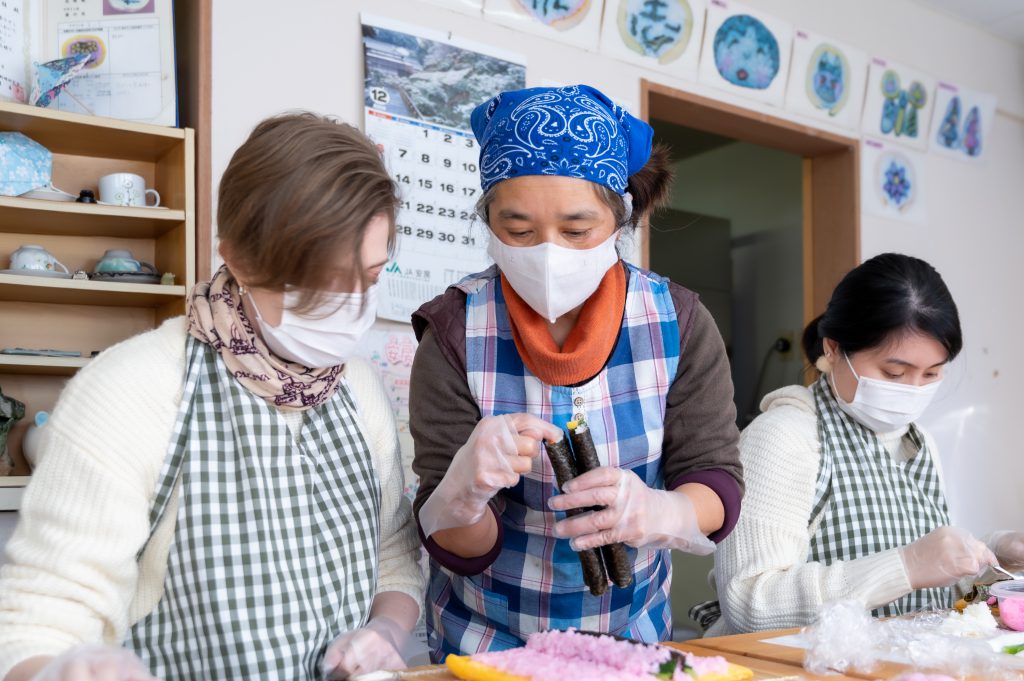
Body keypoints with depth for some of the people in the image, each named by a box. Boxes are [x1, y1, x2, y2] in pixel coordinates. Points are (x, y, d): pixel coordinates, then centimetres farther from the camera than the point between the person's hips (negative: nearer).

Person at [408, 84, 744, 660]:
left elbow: (718, 482, -10)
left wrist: (656, 512, -30)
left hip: (634, 634, 2)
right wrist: (464, 489, -34)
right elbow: (458, 549, -13)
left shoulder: (680, 322, -10)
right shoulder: (457, 333, -15)